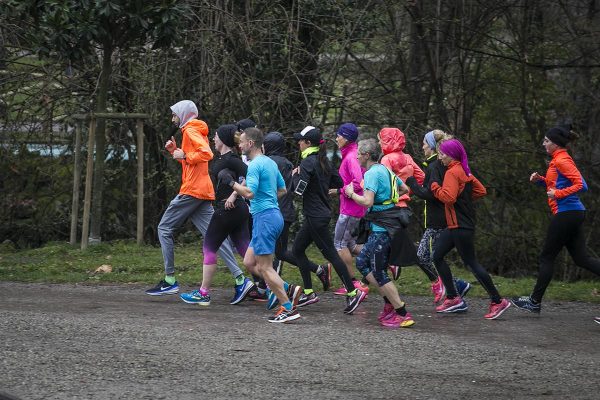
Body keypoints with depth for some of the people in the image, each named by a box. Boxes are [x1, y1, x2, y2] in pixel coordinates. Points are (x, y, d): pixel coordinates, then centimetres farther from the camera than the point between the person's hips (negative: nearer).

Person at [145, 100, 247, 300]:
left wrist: (184, 156, -13)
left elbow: (206, 153, -22)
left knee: (165, 228, -1)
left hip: (192, 191, -9)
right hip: (204, 193, 9)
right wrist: (175, 152, 17)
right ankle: (239, 278, -8)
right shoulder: (197, 131, 23)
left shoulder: (190, 130, -7)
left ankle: (170, 280, -4)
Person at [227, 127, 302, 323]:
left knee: (264, 268, -4)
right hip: (274, 214, 10)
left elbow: (249, 193, -25)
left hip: (264, 217, -10)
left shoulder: (255, 165, -14)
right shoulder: (270, 162, 15)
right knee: (249, 262, 13)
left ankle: (288, 308, -5)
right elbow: (282, 189, 24)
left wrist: (232, 183, -13)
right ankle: (288, 290, 8)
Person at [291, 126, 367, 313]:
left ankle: (353, 292, -4)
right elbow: (338, 182, 17)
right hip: (322, 212, 9)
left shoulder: (308, 163, -17)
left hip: (316, 216, -9)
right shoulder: (323, 161, 10)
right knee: (297, 250, 14)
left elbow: (298, 190, -23)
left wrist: (295, 175, -5)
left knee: (330, 254, -5)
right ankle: (309, 292, 15)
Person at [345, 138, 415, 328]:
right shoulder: (386, 170, 14)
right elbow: (404, 189, 26)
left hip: (381, 230, -10)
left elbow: (367, 201, -26)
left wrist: (352, 193, -9)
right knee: (362, 262, 17)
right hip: (389, 225, 10)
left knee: (378, 272, -3)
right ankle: (390, 303, 15)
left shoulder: (372, 173, -15)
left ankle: (403, 315, -3)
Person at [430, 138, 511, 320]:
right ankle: (453, 298, 11)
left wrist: (435, 187, -12)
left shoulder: (452, 172, -15)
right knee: (437, 256, 9)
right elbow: (481, 190, 19)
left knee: (471, 262, -5)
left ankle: (497, 301, -1)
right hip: (456, 225, 10)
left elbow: (448, 197, -26)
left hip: (461, 227, -10)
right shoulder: (463, 171, 14)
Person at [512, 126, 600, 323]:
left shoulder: (561, 161, -14)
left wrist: (558, 194, -23)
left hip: (566, 214, -10)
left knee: (547, 257, 1)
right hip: (574, 214, 10)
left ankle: (535, 301, 10)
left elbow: (581, 185, -20)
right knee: (581, 258, 6)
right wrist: (540, 180, 11)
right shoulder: (559, 160, 16)